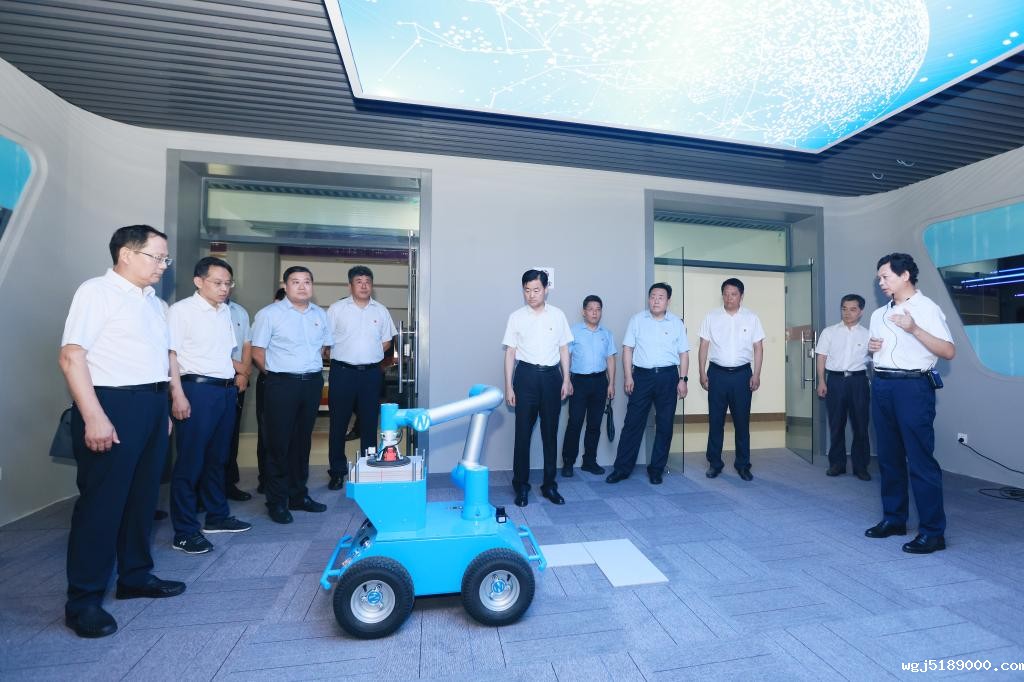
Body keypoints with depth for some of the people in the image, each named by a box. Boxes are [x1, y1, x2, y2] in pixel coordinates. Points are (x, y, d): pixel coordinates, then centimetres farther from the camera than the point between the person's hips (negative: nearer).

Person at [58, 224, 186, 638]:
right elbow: (71, 357, -15)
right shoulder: (97, 291, -8)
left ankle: (135, 576, 29)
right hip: (113, 404, -8)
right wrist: (94, 417, -21)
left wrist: (162, 407, 17)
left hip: (151, 405, 8)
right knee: (101, 501, 0)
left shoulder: (154, 302, 15)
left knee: (143, 496, 15)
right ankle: (83, 600, 14)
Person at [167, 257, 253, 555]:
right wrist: (178, 395, -16)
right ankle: (185, 531, 10)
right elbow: (170, 354, -11)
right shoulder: (182, 310, -6)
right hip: (197, 388, -7)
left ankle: (217, 516, 29)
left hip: (226, 389, 7)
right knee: (190, 462, 0)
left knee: (217, 458, 16)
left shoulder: (226, 311, 14)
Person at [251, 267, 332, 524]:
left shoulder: (320, 314, 10)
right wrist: (276, 374, 1)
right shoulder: (270, 314, -5)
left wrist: (312, 369, 11)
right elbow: (257, 352, -5)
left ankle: (299, 495, 26)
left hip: (312, 383, 5)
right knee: (279, 444, 1)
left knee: (303, 441, 13)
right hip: (281, 385, -5)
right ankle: (277, 502, 15)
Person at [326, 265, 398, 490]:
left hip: (371, 373, 2)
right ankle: (337, 471, 17)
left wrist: (370, 356, 4)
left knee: (369, 423, 9)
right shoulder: (337, 308, 2)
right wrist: (344, 356, -2)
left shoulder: (381, 311, 9)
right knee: (338, 423, 4)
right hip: (342, 372, -2)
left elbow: (386, 341, 14)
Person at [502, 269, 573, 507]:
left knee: (550, 433, 9)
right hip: (526, 374, -1)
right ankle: (521, 486, 18)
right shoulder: (516, 316, 0)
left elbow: (564, 349, 9)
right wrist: (508, 386, -2)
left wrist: (566, 380, 4)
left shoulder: (558, 315, 5)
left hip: (551, 375, 2)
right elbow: (510, 352, 1)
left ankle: (549, 485, 23)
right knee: (523, 432, 3)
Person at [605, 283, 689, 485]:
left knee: (664, 425, 7)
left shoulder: (677, 323, 7)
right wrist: (628, 376, -4)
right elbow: (627, 349, 3)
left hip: (668, 377, 1)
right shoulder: (637, 320, 5)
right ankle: (622, 468, 8)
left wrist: (683, 379, 0)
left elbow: (683, 353, 8)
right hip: (642, 375, -1)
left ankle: (656, 469, 20)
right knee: (632, 423, 0)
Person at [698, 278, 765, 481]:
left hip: (742, 374, 0)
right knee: (715, 421, 4)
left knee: (742, 421, 7)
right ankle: (714, 463, 15)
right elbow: (704, 346, 3)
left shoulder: (751, 318, 4)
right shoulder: (711, 317, 3)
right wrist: (702, 373, -2)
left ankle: (743, 465, 19)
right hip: (717, 373, 0)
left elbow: (758, 348, 4)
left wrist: (756, 375, -3)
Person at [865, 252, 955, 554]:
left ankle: (933, 531, 5)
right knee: (888, 457, 12)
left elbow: (949, 352, -12)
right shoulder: (879, 314, 16)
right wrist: (871, 347, 4)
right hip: (881, 385, 7)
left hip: (912, 386, -7)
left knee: (920, 460, -5)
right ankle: (893, 519, 23)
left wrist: (914, 329, -23)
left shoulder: (927, 308, -4)